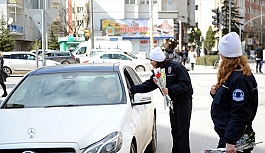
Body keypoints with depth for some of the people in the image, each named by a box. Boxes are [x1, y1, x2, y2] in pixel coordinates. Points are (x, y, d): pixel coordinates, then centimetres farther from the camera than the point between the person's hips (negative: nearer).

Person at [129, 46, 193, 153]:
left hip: (184, 101, -8)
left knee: (183, 132, -6)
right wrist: (132, 90, 6)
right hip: (173, 102, 8)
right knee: (175, 131, 11)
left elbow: (186, 84, -23)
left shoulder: (176, 67, -18)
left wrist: (170, 90, -28)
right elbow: (148, 85, 11)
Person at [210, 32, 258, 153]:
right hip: (226, 133, 10)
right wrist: (216, 92, 0)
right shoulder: (231, 75, 9)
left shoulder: (239, 79, -22)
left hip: (235, 138, -10)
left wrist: (231, 141, -26)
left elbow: (240, 114, -25)